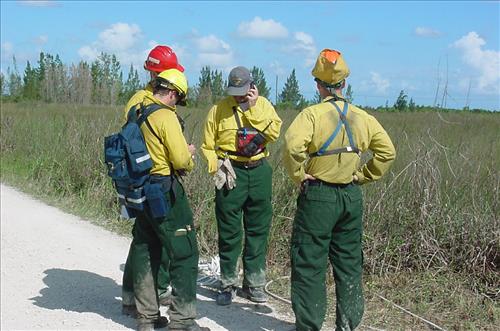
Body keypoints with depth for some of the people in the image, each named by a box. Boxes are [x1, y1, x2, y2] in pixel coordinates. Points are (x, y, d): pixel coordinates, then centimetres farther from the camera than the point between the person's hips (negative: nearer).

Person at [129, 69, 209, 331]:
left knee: (145, 252, 15)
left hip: (141, 191, 9)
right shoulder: (166, 116, -16)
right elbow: (181, 161, -18)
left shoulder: (137, 112, 9)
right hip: (164, 192, -9)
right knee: (185, 253, -1)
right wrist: (189, 154, 4)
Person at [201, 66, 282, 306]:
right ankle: (227, 284, 13)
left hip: (259, 172, 2)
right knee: (229, 232, 2)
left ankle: (254, 283, 18)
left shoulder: (263, 104, 6)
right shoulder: (219, 109, 2)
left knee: (258, 230, 7)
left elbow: (273, 132, -11)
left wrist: (253, 107, -12)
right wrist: (216, 168, -8)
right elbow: (208, 145, 6)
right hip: (230, 174, -2)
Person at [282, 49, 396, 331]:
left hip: (318, 196, -5)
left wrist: (299, 175, -14)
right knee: (349, 263, 15)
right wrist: (363, 176, 9)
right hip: (352, 197, 5)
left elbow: (293, 145, -29)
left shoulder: (313, 114, -13)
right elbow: (387, 152, 6)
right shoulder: (362, 117, 2)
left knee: (310, 265, 5)